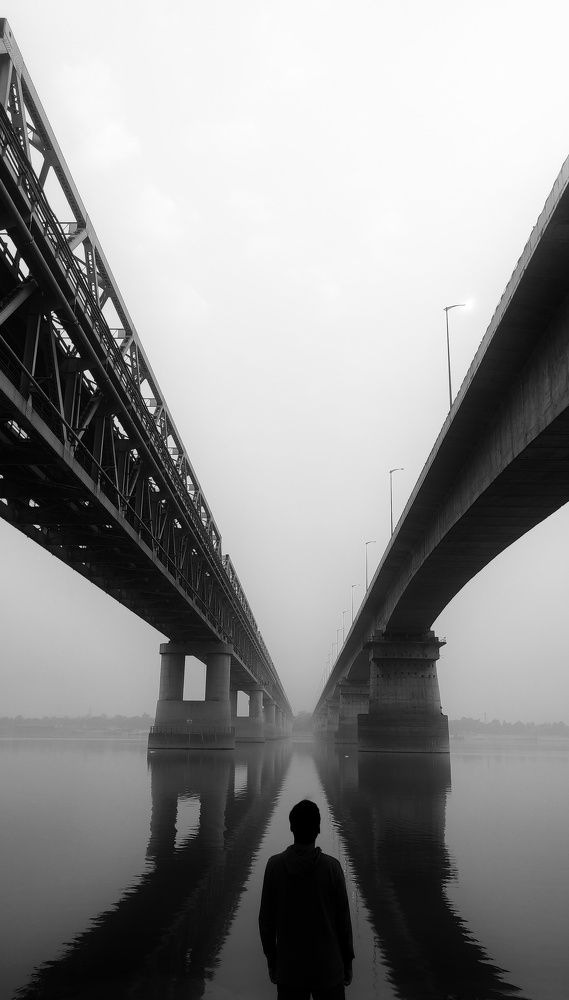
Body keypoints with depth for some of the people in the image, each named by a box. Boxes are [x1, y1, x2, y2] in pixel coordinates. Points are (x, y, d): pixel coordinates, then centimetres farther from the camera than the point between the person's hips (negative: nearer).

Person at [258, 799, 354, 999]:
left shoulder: (274, 865, -10)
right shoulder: (331, 867, -14)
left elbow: (266, 919, -2)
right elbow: (343, 920, -6)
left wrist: (271, 960, 11)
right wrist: (348, 961, 8)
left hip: (288, 968, 1)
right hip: (328, 968, -1)